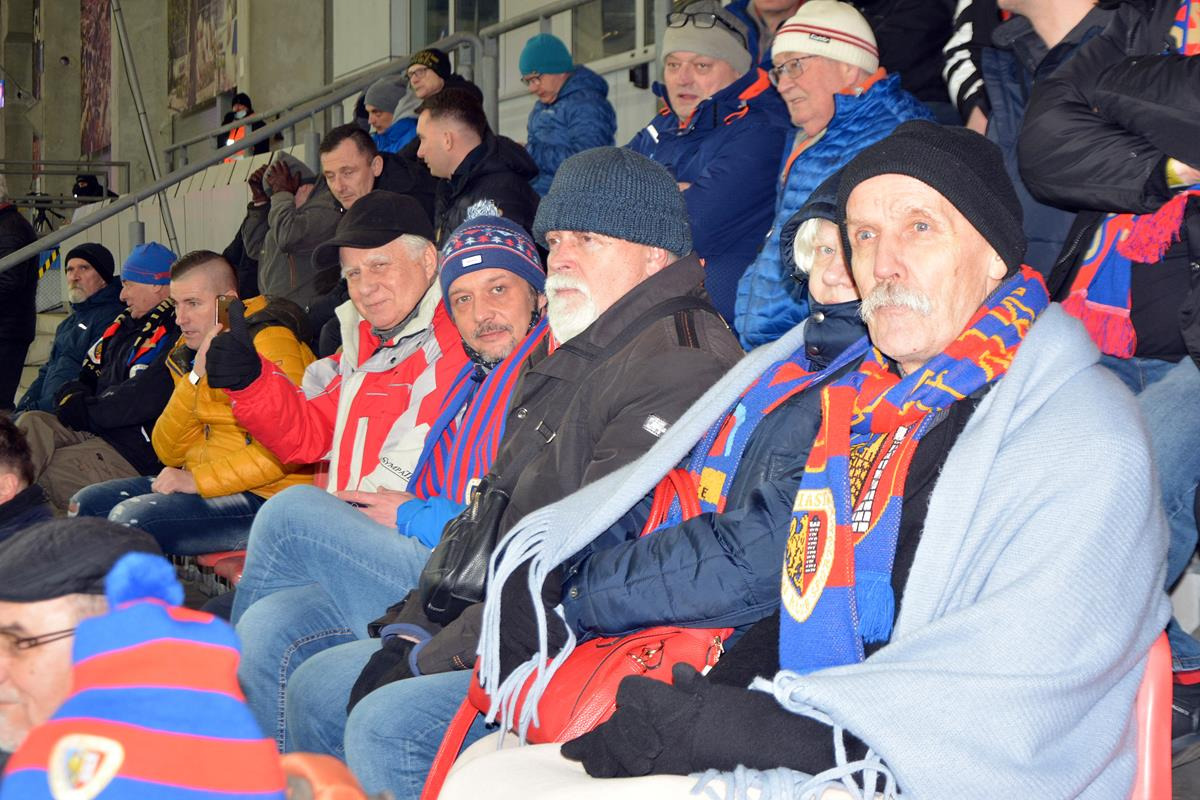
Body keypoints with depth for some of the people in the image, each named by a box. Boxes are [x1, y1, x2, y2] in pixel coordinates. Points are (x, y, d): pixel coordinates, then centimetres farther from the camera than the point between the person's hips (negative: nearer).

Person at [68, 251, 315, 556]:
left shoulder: (271, 342, -13)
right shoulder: (188, 353, 14)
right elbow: (168, 452, 8)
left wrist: (198, 480, -20)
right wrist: (196, 377, -7)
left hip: (267, 495, -9)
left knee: (132, 518, -23)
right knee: (86, 504, 2)